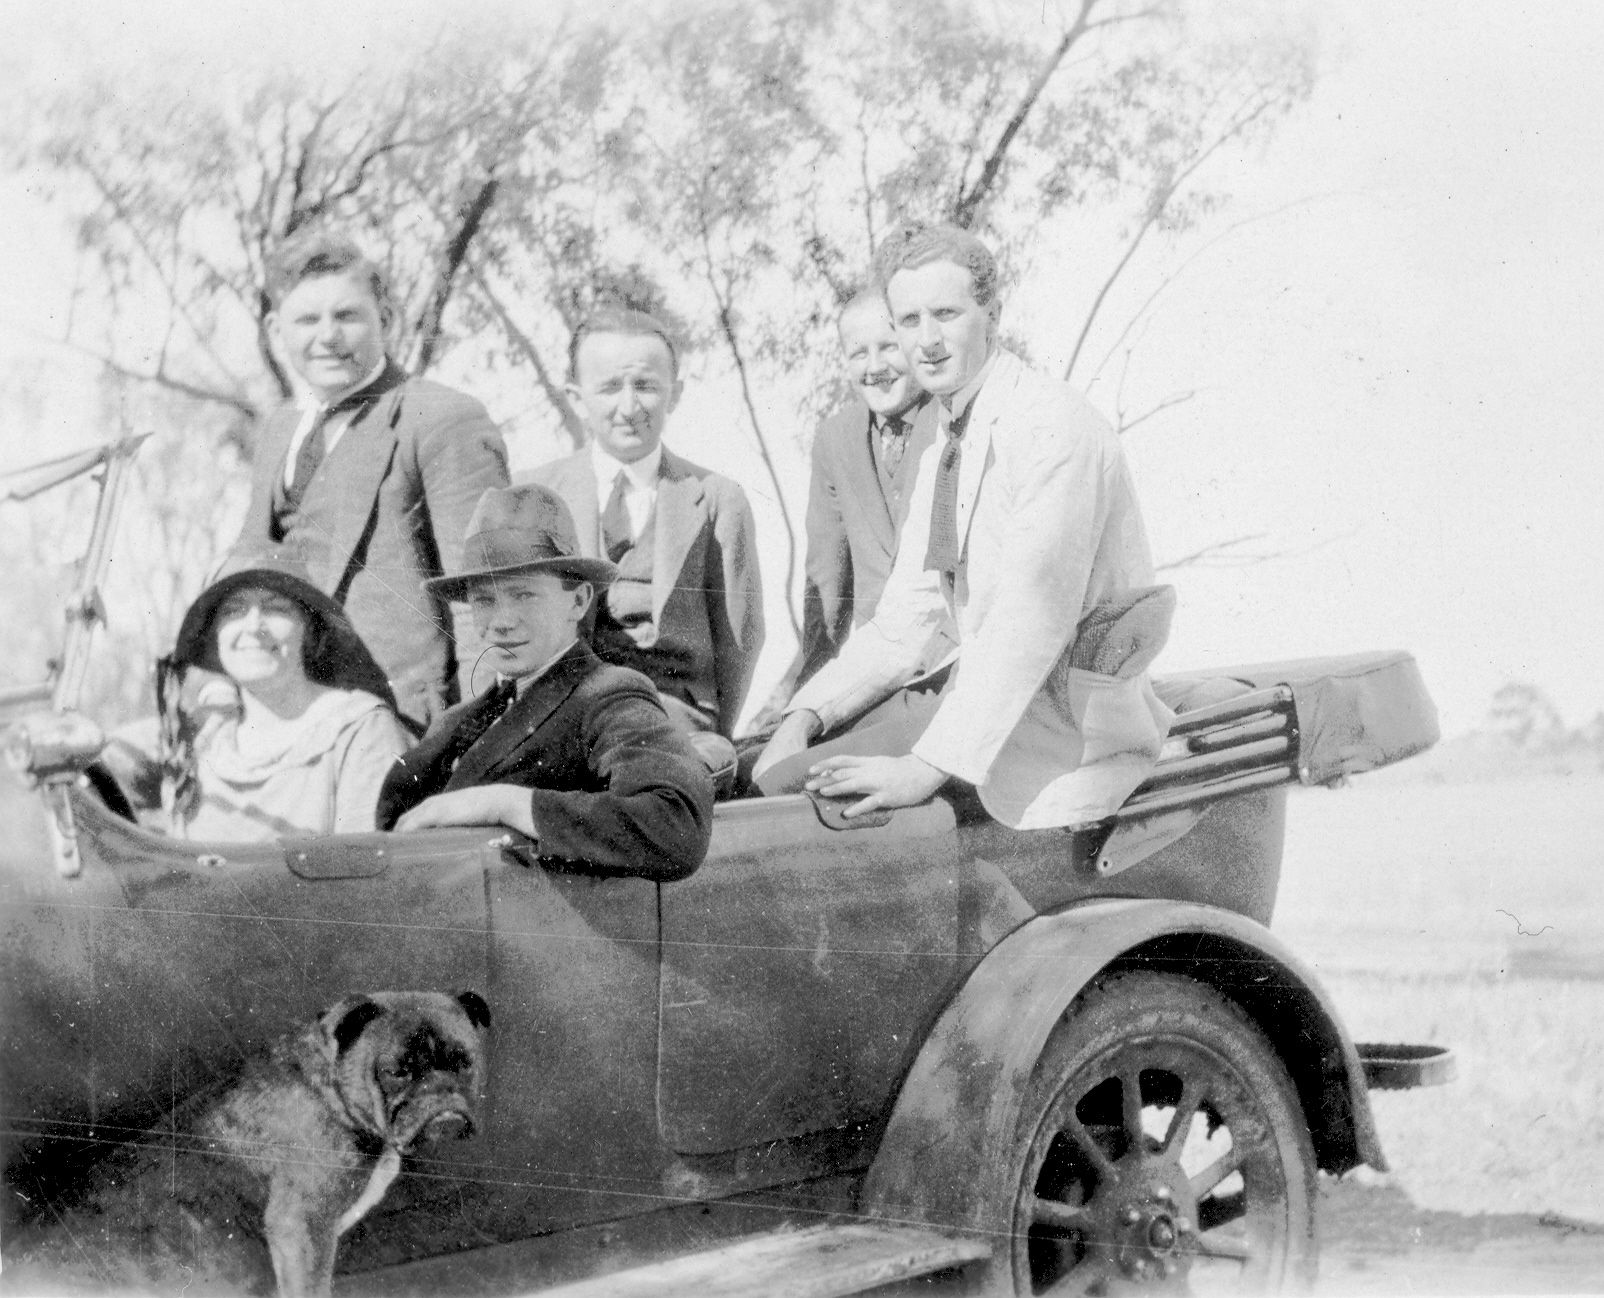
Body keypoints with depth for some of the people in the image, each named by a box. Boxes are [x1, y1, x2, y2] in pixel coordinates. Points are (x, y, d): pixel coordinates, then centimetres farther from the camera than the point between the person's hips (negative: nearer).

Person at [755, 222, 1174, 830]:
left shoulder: (1052, 425, -15)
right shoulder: (942, 451, 15)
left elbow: (1033, 616, -24)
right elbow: (908, 620, 12)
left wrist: (929, 767, -29)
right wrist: (803, 721, -5)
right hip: (993, 705, 8)